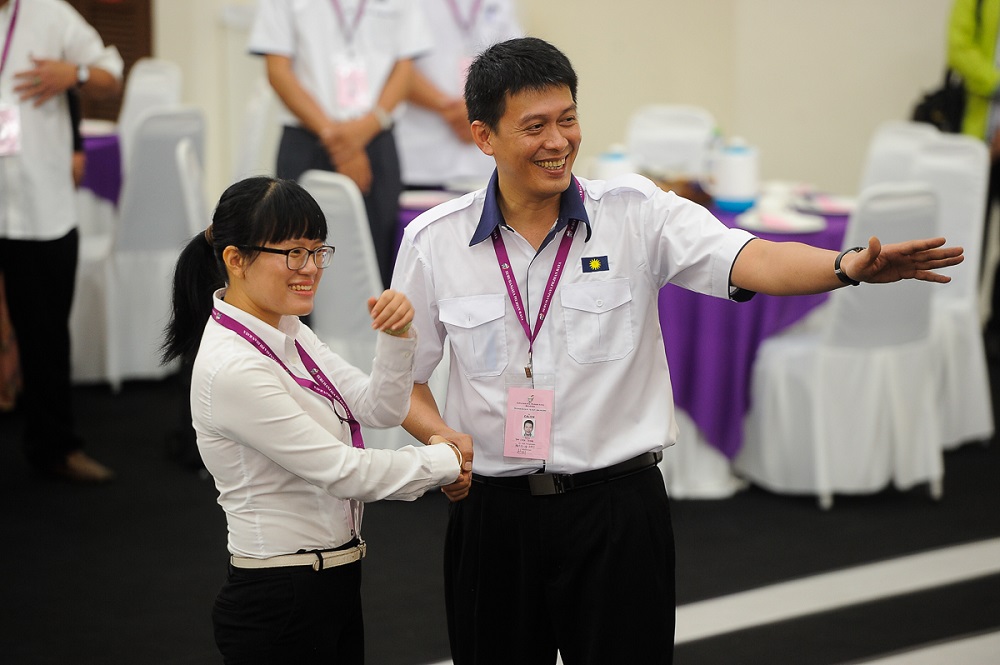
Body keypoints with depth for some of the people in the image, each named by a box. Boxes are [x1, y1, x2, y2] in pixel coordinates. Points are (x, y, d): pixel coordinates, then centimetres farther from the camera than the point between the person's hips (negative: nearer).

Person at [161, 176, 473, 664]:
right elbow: (342, 471, -19)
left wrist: (396, 337, -11)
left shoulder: (285, 331, 5)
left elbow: (379, 409, 7)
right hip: (279, 605, -9)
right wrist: (445, 462, -7)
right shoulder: (233, 370, -22)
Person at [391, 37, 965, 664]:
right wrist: (438, 435, -11)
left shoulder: (634, 213, -4)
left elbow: (747, 260, -19)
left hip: (617, 509, -1)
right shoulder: (434, 242, 0)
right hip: (493, 512, 1)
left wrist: (848, 266, -37)